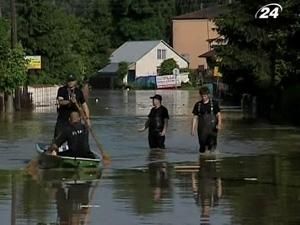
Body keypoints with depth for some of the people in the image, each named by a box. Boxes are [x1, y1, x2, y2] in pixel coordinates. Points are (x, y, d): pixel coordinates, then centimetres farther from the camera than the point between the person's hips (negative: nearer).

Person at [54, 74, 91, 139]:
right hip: (62, 118, -2)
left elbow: (84, 105, 1)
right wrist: (70, 101, -42)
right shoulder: (61, 90, -7)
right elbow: (60, 101, -23)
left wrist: (87, 118, -7)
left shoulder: (79, 92, 0)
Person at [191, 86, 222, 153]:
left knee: (212, 144, -10)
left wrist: (219, 124, -15)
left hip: (212, 129, -2)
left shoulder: (214, 104, 2)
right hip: (202, 129, 2)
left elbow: (218, 115, 2)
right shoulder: (198, 105, 7)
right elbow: (195, 118, 10)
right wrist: (193, 129, 4)